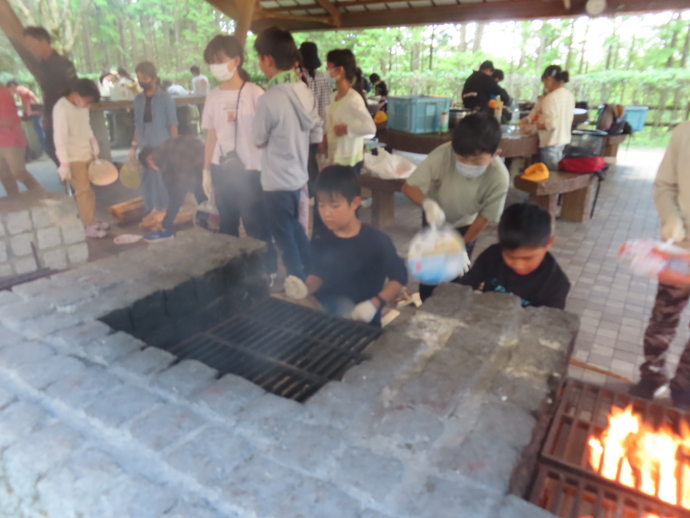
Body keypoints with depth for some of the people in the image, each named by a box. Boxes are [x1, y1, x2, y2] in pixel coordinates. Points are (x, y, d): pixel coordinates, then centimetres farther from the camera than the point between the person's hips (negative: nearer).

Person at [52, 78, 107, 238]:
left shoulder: (82, 106, 4)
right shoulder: (61, 108, -18)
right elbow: (60, 138, -19)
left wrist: (94, 148, 14)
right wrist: (64, 163, -21)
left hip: (87, 154, 7)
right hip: (73, 158, -7)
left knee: (89, 189, 11)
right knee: (83, 191, -2)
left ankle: (92, 220, 22)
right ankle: (89, 226, 6)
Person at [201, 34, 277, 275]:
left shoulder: (254, 93, -8)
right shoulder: (213, 96, 8)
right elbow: (211, 135, 11)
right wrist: (206, 170, 11)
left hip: (250, 171, -5)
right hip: (221, 170, 5)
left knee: (256, 226, 1)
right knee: (227, 225, 15)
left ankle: (267, 272, 16)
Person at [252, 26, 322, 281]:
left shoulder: (269, 99, -23)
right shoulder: (305, 91, -1)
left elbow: (258, 140, -10)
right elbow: (317, 134, 7)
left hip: (277, 180, -7)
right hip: (298, 174, 8)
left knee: (285, 236, 9)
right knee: (295, 227, 25)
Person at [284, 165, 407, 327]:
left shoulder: (377, 241, -14)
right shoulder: (321, 242, -2)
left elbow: (399, 277, -4)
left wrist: (375, 304, -16)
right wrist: (306, 288, -12)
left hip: (361, 321, -3)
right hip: (325, 315, 3)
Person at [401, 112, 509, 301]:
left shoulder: (499, 177, -36)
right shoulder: (441, 155, -40)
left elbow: (485, 216, -21)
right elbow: (408, 186, -34)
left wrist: (462, 245, -11)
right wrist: (428, 204, -54)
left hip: (465, 223, 1)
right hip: (435, 217, 0)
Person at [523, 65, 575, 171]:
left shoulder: (551, 98, -20)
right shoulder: (569, 95, 6)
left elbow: (550, 124, -26)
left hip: (551, 142, -9)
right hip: (563, 139, 9)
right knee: (558, 171, 18)